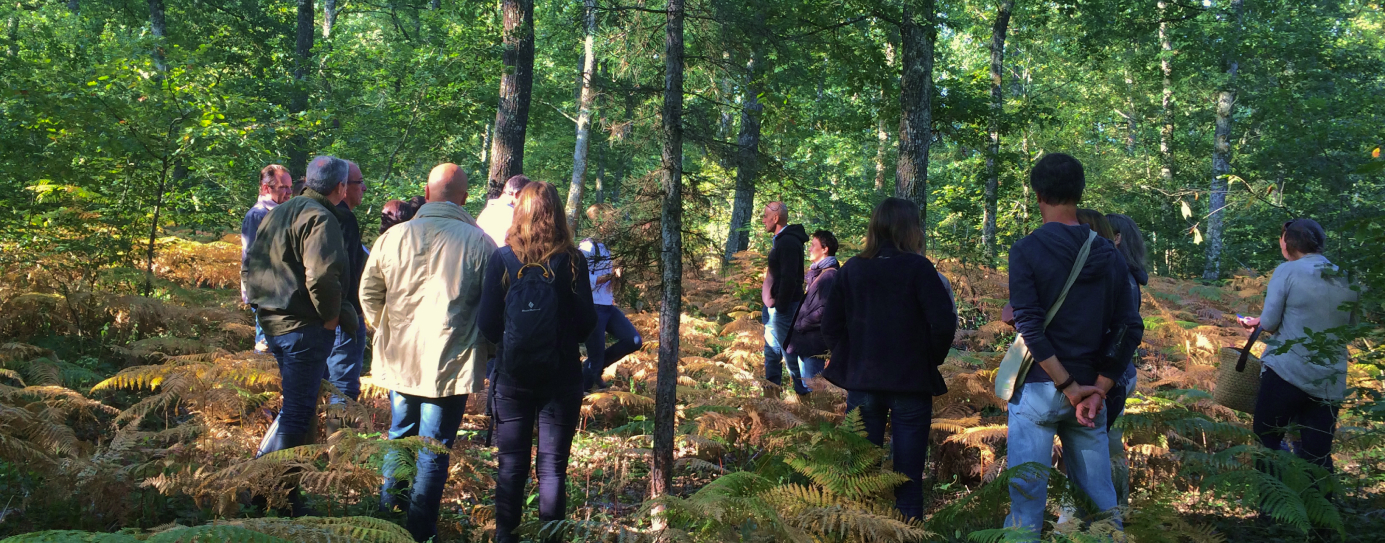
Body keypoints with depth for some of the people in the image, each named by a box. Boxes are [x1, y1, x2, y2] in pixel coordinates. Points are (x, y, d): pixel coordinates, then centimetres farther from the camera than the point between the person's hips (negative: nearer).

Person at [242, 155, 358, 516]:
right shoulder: (321, 219, -14)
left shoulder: (277, 214, 16)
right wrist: (331, 315, -15)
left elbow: (250, 268, 21)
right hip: (305, 326, -9)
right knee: (298, 410, -2)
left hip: (272, 321, 9)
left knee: (297, 403, 22)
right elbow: (322, 275, -27)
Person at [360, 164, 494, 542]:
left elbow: (369, 294, 8)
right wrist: (483, 349, 12)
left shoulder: (393, 237, -2)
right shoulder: (479, 243, -11)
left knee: (400, 436, 21)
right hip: (450, 365, -3)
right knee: (433, 448, 6)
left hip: (399, 359, 3)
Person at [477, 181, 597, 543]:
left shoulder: (502, 259, -6)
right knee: (552, 466, 7)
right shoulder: (572, 261, -7)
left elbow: (487, 325, -5)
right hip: (561, 378, 0)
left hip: (512, 377, 1)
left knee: (511, 464, 12)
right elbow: (586, 324, -4)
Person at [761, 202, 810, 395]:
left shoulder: (788, 242, -18)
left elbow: (789, 278, -23)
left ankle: (803, 390, 0)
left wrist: (780, 306, -22)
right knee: (772, 350, 17)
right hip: (774, 306, 10)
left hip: (783, 307, -10)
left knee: (789, 350, -6)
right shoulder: (780, 240, 15)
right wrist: (769, 302, 15)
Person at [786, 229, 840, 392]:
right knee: (805, 386, 17)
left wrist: (800, 325, -14)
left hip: (814, 343, -10)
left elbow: (824, 311, -23)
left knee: (812, 389, -5)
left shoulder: (829, 275, -16)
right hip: (805, 341, 10)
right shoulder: (814, 273, 15)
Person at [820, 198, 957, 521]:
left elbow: (830, 325, 3)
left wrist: (853, 361, 11)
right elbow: (944, 323, -15)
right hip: (910, 385, -3)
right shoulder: (917, 268, -10)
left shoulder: (851, 270, 2)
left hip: (861, 383, 3)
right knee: (908, 481, 4)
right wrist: (931, 360, 2)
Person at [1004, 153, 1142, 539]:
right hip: (1090, 390, 4)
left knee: (1026, 501, 0)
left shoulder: (1027, 251, -8)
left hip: (1038, 389, -4)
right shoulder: (1108, 254, 6)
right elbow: (1130, 329, 3)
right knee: (1101, 500, 12)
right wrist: (1100, 389, -1)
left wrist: (1069, 387, -11)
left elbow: (1029, 328, -16)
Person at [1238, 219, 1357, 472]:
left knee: (1267, 442, 6)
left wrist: (1254, 322, 13)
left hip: (1287, 373, -5)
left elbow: (1269, 323, -8)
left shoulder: (1287, 271, -6)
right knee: (1318, 457, 6)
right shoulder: (1347, 280, 9)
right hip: (1331, 384, 5)